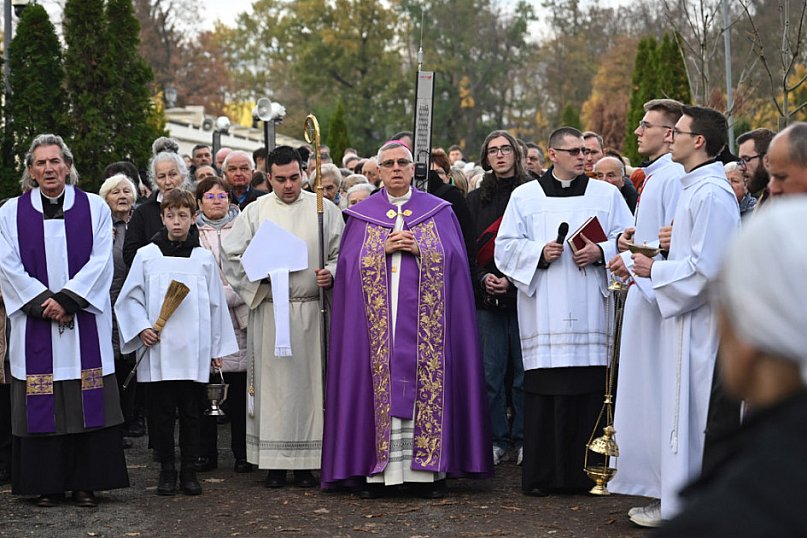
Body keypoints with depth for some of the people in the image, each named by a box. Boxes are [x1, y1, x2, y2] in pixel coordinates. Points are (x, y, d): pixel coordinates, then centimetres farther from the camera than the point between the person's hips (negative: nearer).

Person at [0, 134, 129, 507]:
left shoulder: (94, 208, 6)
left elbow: (100, 262, -2)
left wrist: (67, 300, -13)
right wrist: (43, 302, -12)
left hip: (84, 321, 0)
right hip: (34, 323, 0)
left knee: (87, 404, 0)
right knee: (40, 406, 1)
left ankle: (85, 483, 7)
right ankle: (47, 485, 9)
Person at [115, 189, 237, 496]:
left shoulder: (204, 258, 7)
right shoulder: (147, 255, 4)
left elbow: (216, 304, 11)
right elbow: (129, 299, 7)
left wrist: (218, 346, 10)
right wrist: (142, 328, -8)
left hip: (193, 352, 1)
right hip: (158, 349, -1)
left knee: (190, 413, 5)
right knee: (161, 412, 3)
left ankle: (189, 470, 12)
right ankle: (166, 469, 12)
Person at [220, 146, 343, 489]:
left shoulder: (324, 209, 6)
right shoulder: (255, 212, 7)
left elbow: (343, 253, 8)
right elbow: (231, 255, 7)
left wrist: (332, 273, -11)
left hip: (311, 311, 0)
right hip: (269, 309, 0)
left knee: (309, 380, 1)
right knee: (272, 382, 0)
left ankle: (307, 460, 7)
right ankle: (274, 462, 6)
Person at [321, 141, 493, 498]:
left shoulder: (438, 211, 10)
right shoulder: (362, 215, 11)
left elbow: (452, 258, 2)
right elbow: (351, 264, 3)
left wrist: (419, 249, -12)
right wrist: (384, 249, -10)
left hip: (425, 319, 0)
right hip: (377, 320, 0)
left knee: (425, 384, -4)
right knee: (381, 386, -4)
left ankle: (428, 469, 0)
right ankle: (377, 470, -1)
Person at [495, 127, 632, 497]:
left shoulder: (606, 194, 13)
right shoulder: (525, 196, 11)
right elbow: (506, 246, 8)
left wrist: (601, 253, -10)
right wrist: (540, 253, -9)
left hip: (591, 311, 1)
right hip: (544, 313, -1)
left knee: (590, 392, -3)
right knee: (543, 392, -4)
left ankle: (586, 472, 5)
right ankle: (540, 475, 2)